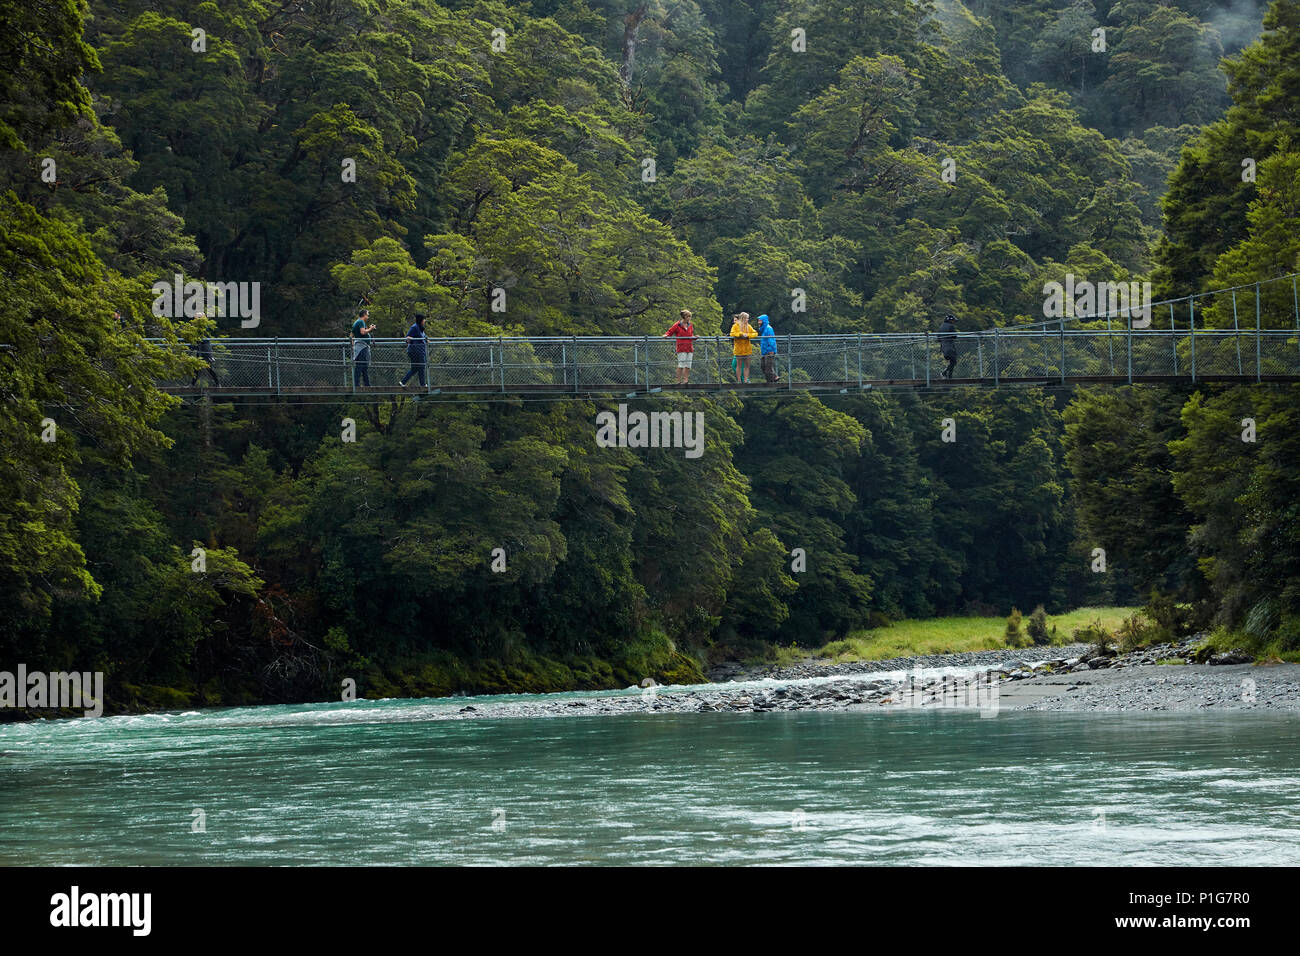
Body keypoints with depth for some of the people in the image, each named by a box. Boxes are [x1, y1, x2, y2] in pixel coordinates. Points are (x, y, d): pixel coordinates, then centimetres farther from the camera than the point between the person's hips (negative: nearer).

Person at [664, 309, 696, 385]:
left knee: (688, 366, 4)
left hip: (689, 348, 6)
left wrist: (694, 337, 5)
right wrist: (666, 335, -16)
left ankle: (686, 380, 8)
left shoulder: (690, 325, 15)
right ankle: (679, 381, -4)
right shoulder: (677, 325, -2)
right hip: (681, 349, -6)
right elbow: (670, 332, 3)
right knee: (681, 365, -9)